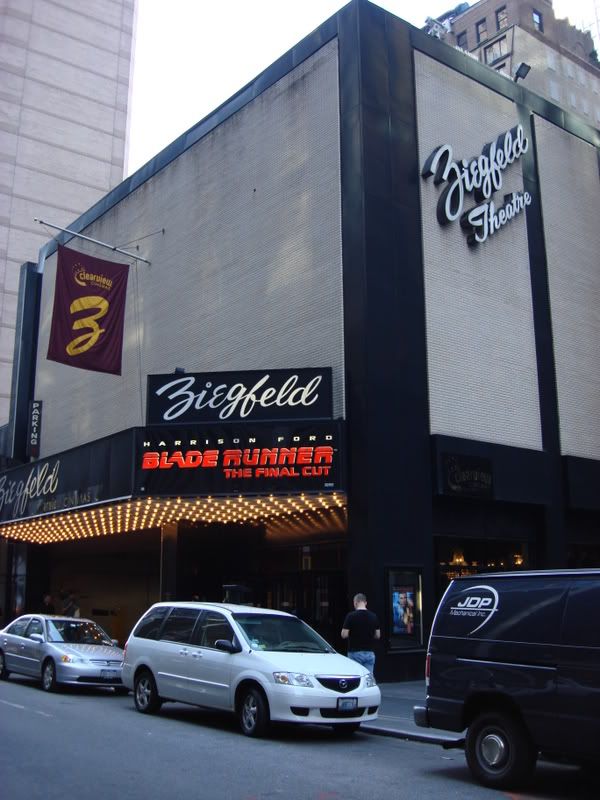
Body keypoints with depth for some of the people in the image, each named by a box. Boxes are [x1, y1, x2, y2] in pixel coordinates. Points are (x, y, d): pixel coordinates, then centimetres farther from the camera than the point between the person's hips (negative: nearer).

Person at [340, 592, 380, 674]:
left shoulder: (351, 616, -11)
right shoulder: (373, 616, 3)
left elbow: (344, 635, -11)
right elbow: (378, 635, 8)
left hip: (355, 653, -4)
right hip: (370, 653, 4)